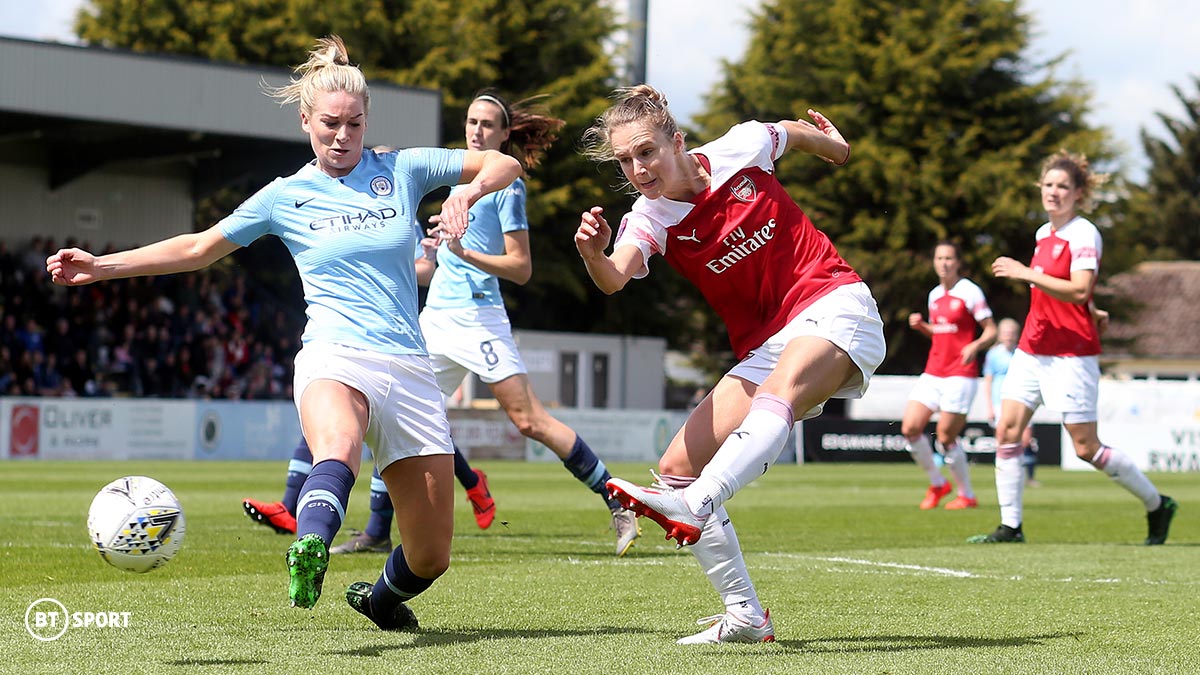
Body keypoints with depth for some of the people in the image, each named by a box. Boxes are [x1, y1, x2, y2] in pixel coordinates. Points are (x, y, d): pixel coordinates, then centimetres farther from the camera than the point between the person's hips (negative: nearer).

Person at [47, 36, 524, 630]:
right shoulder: (287, 196, 10)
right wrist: (102, 266, 11)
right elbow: (200, 247, 17)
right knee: (337, 450, -42)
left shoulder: (402, 170, 11)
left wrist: (467, 193, -6)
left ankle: (381, 598, 35)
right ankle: (310, 551, -72)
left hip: (409, 369, 3)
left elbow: (504, 166, 15)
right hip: (335, 358, -2)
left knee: (430, 558, 1)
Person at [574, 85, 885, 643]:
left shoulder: (741, 148, -7)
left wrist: (834, 146, 36)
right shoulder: (649, 218, -4)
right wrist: (594, 253, -49)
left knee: (780, 392, -38)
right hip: (763, 348, 5)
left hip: (834, 306, -5)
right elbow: (614, 278, -26)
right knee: (677, 467, -4)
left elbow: (798, 132, 17)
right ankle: (744, 615, 2)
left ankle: (692, 508, -62)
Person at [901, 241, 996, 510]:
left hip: (960, 374, -7)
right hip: (933, 373, 7)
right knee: (910, 428, -5)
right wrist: (920, 325, 5)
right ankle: (937, 483, 14)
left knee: (946, 437, -8)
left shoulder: (970, 292, -6)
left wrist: (975, 346, -27)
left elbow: (991, 331, -7)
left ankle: (967, 495, 9)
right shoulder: (934, 295, 14)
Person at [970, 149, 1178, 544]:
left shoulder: (1084, 234, -12)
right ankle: (1010, 526, -1)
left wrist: (1025, 274, -26)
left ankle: (1158, 505, 13)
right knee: (1007, 431, -4)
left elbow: (1078, 291, -25)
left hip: (1071, 354, -8)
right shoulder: (1043, 233, 14)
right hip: (1032, 348, 8)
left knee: (1086, 448, -5)